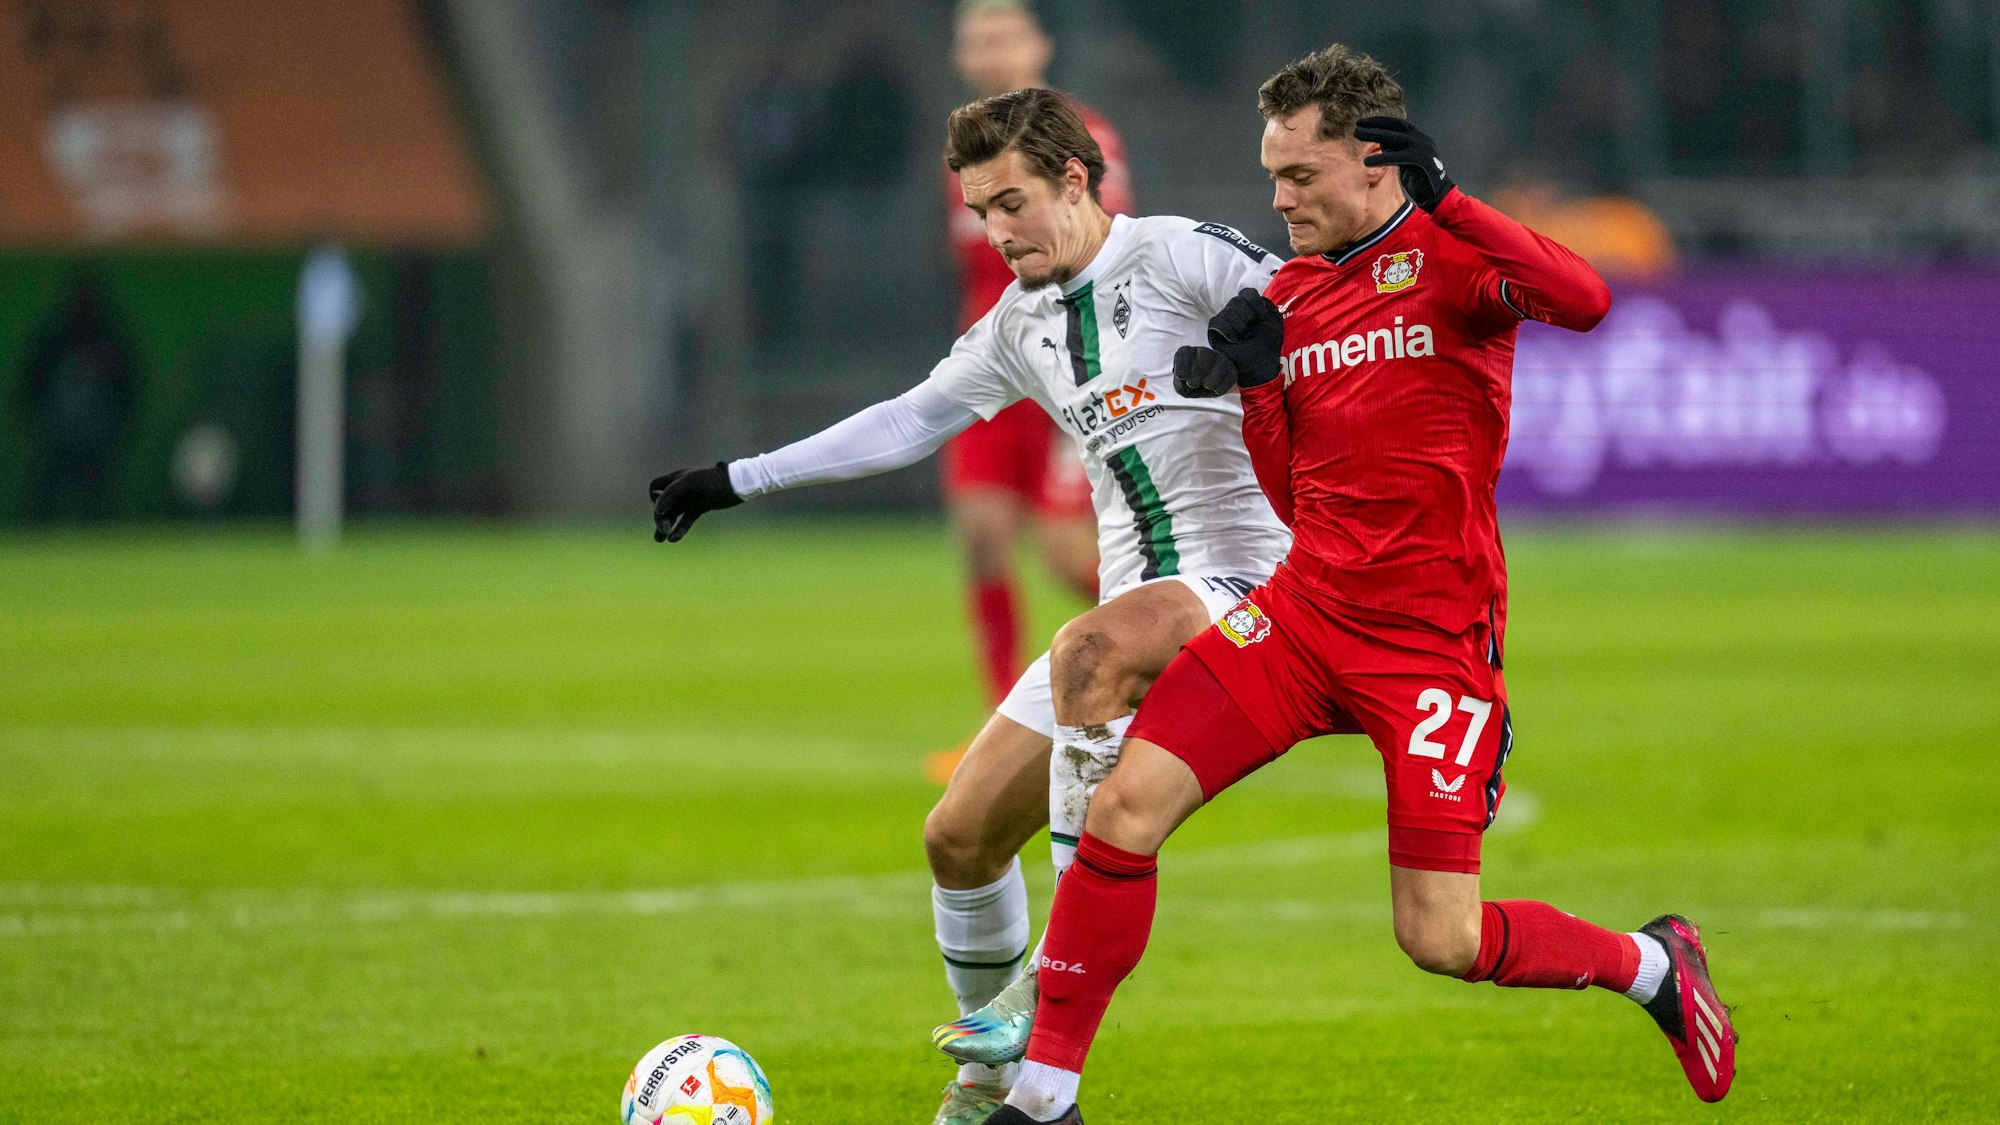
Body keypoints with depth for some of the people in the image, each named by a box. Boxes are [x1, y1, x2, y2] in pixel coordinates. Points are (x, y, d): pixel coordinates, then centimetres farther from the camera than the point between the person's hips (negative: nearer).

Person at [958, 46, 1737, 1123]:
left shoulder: (1450, 257, -7)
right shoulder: (1285, 295, 10)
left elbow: (1584, 302, -29)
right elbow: (1295, 497, 14)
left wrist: (1439, 197, -31)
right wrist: (1253, 383, -3)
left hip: (1433, 642, -5)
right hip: (1303, 610, 5)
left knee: (1441, 941, -8)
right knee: (1124, 807, -11)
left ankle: (1652, 963, 21)